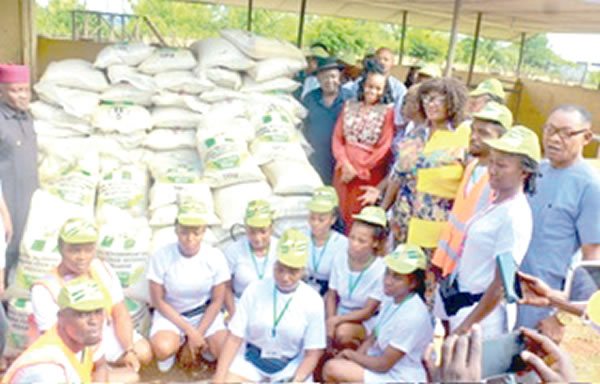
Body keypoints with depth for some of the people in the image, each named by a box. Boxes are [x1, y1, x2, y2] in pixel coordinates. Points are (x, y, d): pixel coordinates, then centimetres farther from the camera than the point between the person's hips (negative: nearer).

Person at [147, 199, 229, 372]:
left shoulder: (215, 257, -16)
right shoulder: (161, 257, -19)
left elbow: (217, 301, -6)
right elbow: (158, 301, -11)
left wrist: (197, 335, -13)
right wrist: (190, 331, -16)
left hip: (205, 313, 1)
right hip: (171, 313, 0)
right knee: (162, 349, -30)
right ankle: (176, 344, 5)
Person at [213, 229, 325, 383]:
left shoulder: (313, 301, -11)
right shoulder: (255, 290, -9)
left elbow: (312, 353, -7)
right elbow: (234, 337, -9)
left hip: (290, 367, 0)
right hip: (250, 360, 1)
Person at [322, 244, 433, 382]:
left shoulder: (413, 316, -27)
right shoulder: (390, 299, 0)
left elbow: (383, 365, -21)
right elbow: (372, 338, 11)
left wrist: (350, 354, -7)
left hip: (399, 378, -9)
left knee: (333, 368, -19)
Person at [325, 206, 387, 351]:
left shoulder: (381, 270, -19)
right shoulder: (340, 260, -6)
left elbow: (368, 311, -15)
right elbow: (331, 296, 2)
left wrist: (337, 320, -22)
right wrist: (330, 321, -14)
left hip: (365, 323, -3)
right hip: (340, 318, 4)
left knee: (343, 332, -33)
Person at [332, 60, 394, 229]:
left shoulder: (387, 112, -3)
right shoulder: (349, 106, 9)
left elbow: (384, 149, -8)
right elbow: (337, 138, 5)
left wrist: (358, 170, -9)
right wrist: (345, 164, -9)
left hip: (369, 175, -3)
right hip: (344, 171, 4)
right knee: (341, 214, 9)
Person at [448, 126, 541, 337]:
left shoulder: (516, 216, -20)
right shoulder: (494, 203, 7)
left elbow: (500, 285, -20)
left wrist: (466, 326, -17)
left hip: (482, 311, -8)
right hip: (459, 305, 9)